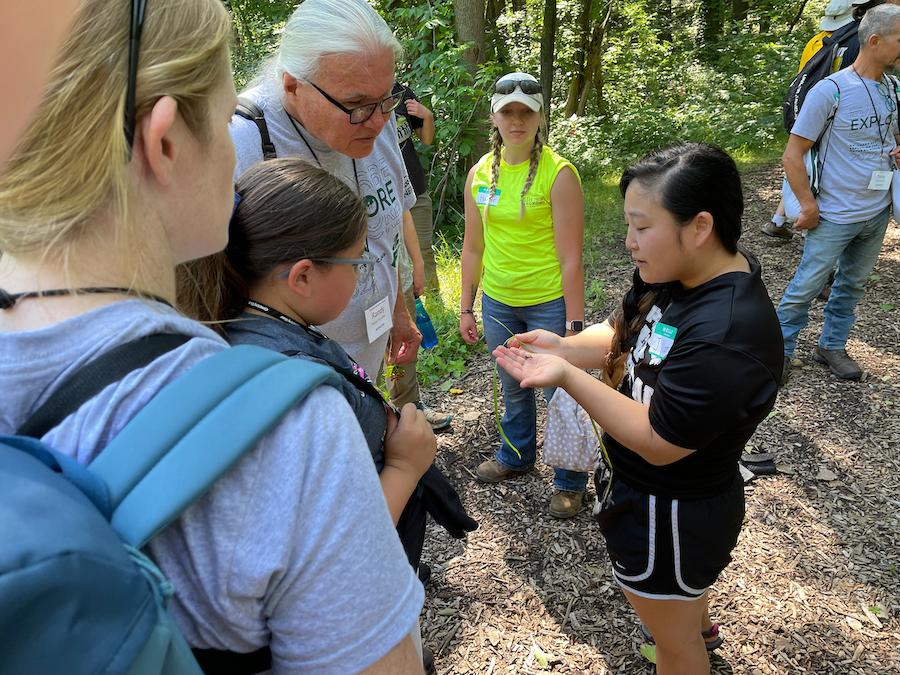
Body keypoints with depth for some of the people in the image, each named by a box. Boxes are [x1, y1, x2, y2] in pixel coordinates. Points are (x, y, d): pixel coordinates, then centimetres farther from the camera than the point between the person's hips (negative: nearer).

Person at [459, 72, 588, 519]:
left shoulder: (558, 173, -15)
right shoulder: (479, 174, 0)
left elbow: (570, 257, -16)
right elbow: (473, 247, 7)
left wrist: (574, 322, -17)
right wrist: (466, 308, 9)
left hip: (549, 303, -5)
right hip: (498, 302, 5)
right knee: (513, 387, 24)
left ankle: (570, 482, 29)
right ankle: (516, 456, 47)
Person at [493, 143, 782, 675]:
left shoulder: (727, 337, -37)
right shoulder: (675, 274, -10)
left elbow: (659, 443, -31)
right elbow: (622, 335, 1)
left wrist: (567, 376, -35)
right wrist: (563, 347, -18)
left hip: (670, 514, -9)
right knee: (683, 581, 39)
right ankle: (700, 628, 70)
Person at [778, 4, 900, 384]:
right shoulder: (830, 90, -16)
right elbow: (792, 155, -14)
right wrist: (808, 206, -15)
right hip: (835, 216, -7)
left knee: (853, 284, 16)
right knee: (806, 286, 0)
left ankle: (832, 346, 31)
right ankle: (781, 349, 16)